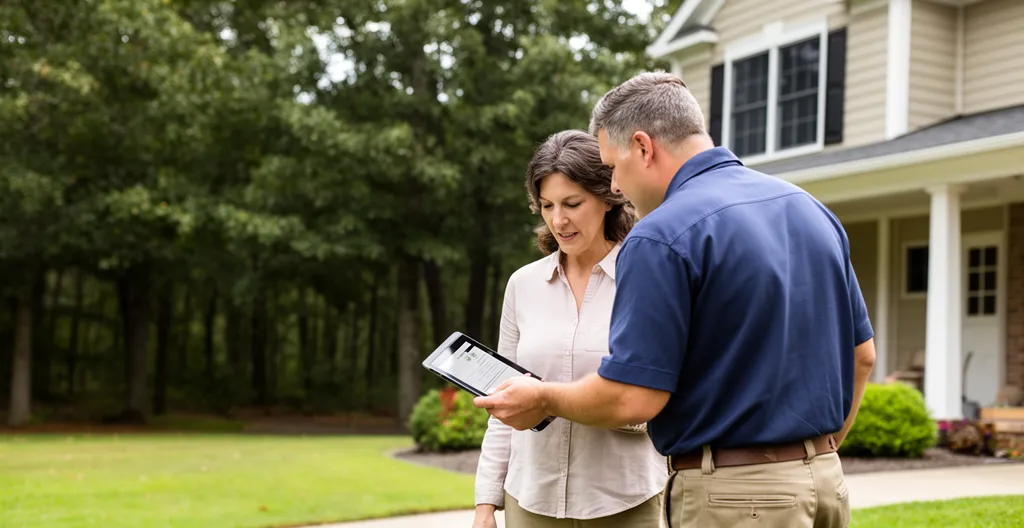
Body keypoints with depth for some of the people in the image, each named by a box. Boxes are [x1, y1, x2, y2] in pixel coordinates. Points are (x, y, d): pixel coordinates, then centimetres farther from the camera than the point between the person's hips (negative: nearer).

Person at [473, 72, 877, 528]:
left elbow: (632, 398, -17)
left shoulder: (662, 238, -16)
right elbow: (862, 355, 14)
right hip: (825, 479, 8)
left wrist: (542, 400, 1)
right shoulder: (810, 209, 8)